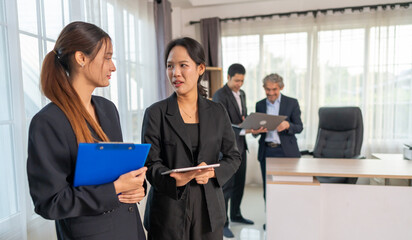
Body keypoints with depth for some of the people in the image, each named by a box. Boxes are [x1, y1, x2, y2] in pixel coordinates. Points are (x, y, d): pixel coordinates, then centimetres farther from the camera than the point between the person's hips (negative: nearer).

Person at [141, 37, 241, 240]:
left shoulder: (217, 112, 3)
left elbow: (233, 156, 6)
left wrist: (213, 172, -13)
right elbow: (151, 163, -6)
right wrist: (175, 179, -25)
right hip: (169, 210, -2)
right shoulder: (155, 113, -4)